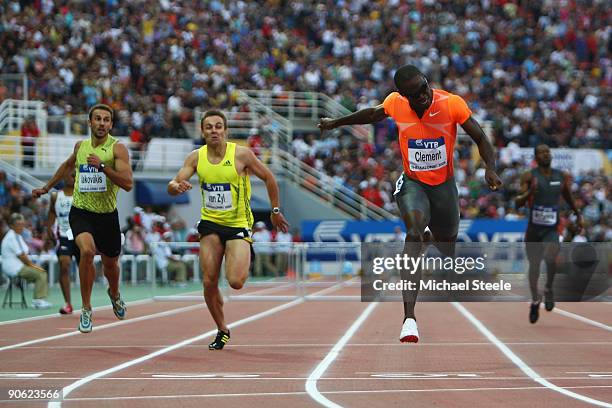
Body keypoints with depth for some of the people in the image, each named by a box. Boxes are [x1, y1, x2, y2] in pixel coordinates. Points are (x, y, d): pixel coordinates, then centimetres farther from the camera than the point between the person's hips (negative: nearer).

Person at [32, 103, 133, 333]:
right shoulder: (80, 146, 4)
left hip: (107, 215, 0)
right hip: (81, 212, 1)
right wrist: (46, 188, 32)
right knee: (87, 251, -27)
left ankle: (114, 294, 54)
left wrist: (102, 166, -28)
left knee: (110, 263, 17)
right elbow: (68, 165, 27)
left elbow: (128, 183, -20)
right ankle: (86, 309, -15)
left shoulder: (117, 148, -9)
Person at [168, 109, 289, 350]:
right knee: (209, 283, -4)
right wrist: (176, 187, -32)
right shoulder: (196, 157, -3)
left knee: (235, 282, -18)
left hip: (238, 224, -3)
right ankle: (222, 330, 17)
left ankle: (246, 260, 19)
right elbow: (173, 184, -8)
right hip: (210, 224, 3)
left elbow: (268, 178, 1)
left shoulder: (241, 155, -11)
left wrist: (275, 211, 4)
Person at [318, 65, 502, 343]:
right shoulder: (395, 103, -11)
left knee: (448, 250, 12)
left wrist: (490, 169, -27)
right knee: (414, 234, -28)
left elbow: (480, 138, -10)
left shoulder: (451, 103, -17)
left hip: (444, 185, 1)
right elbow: (373, 114, 12)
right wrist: (336, 123, 25)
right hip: (412, 184, -1)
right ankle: (409, 318, -40)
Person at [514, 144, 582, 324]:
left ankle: (549, 290, -1)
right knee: (534, 265, 11)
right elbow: (518, 203, -11)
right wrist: (529, 193, -29)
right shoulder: (529, 176, -6)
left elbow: (568, 196, 23)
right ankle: (535, 300, 33)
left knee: (550, 258, -27)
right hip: (533, 228, 0)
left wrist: (578, 214, 29)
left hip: (552, 229, 0)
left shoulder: (562, 176, 3)